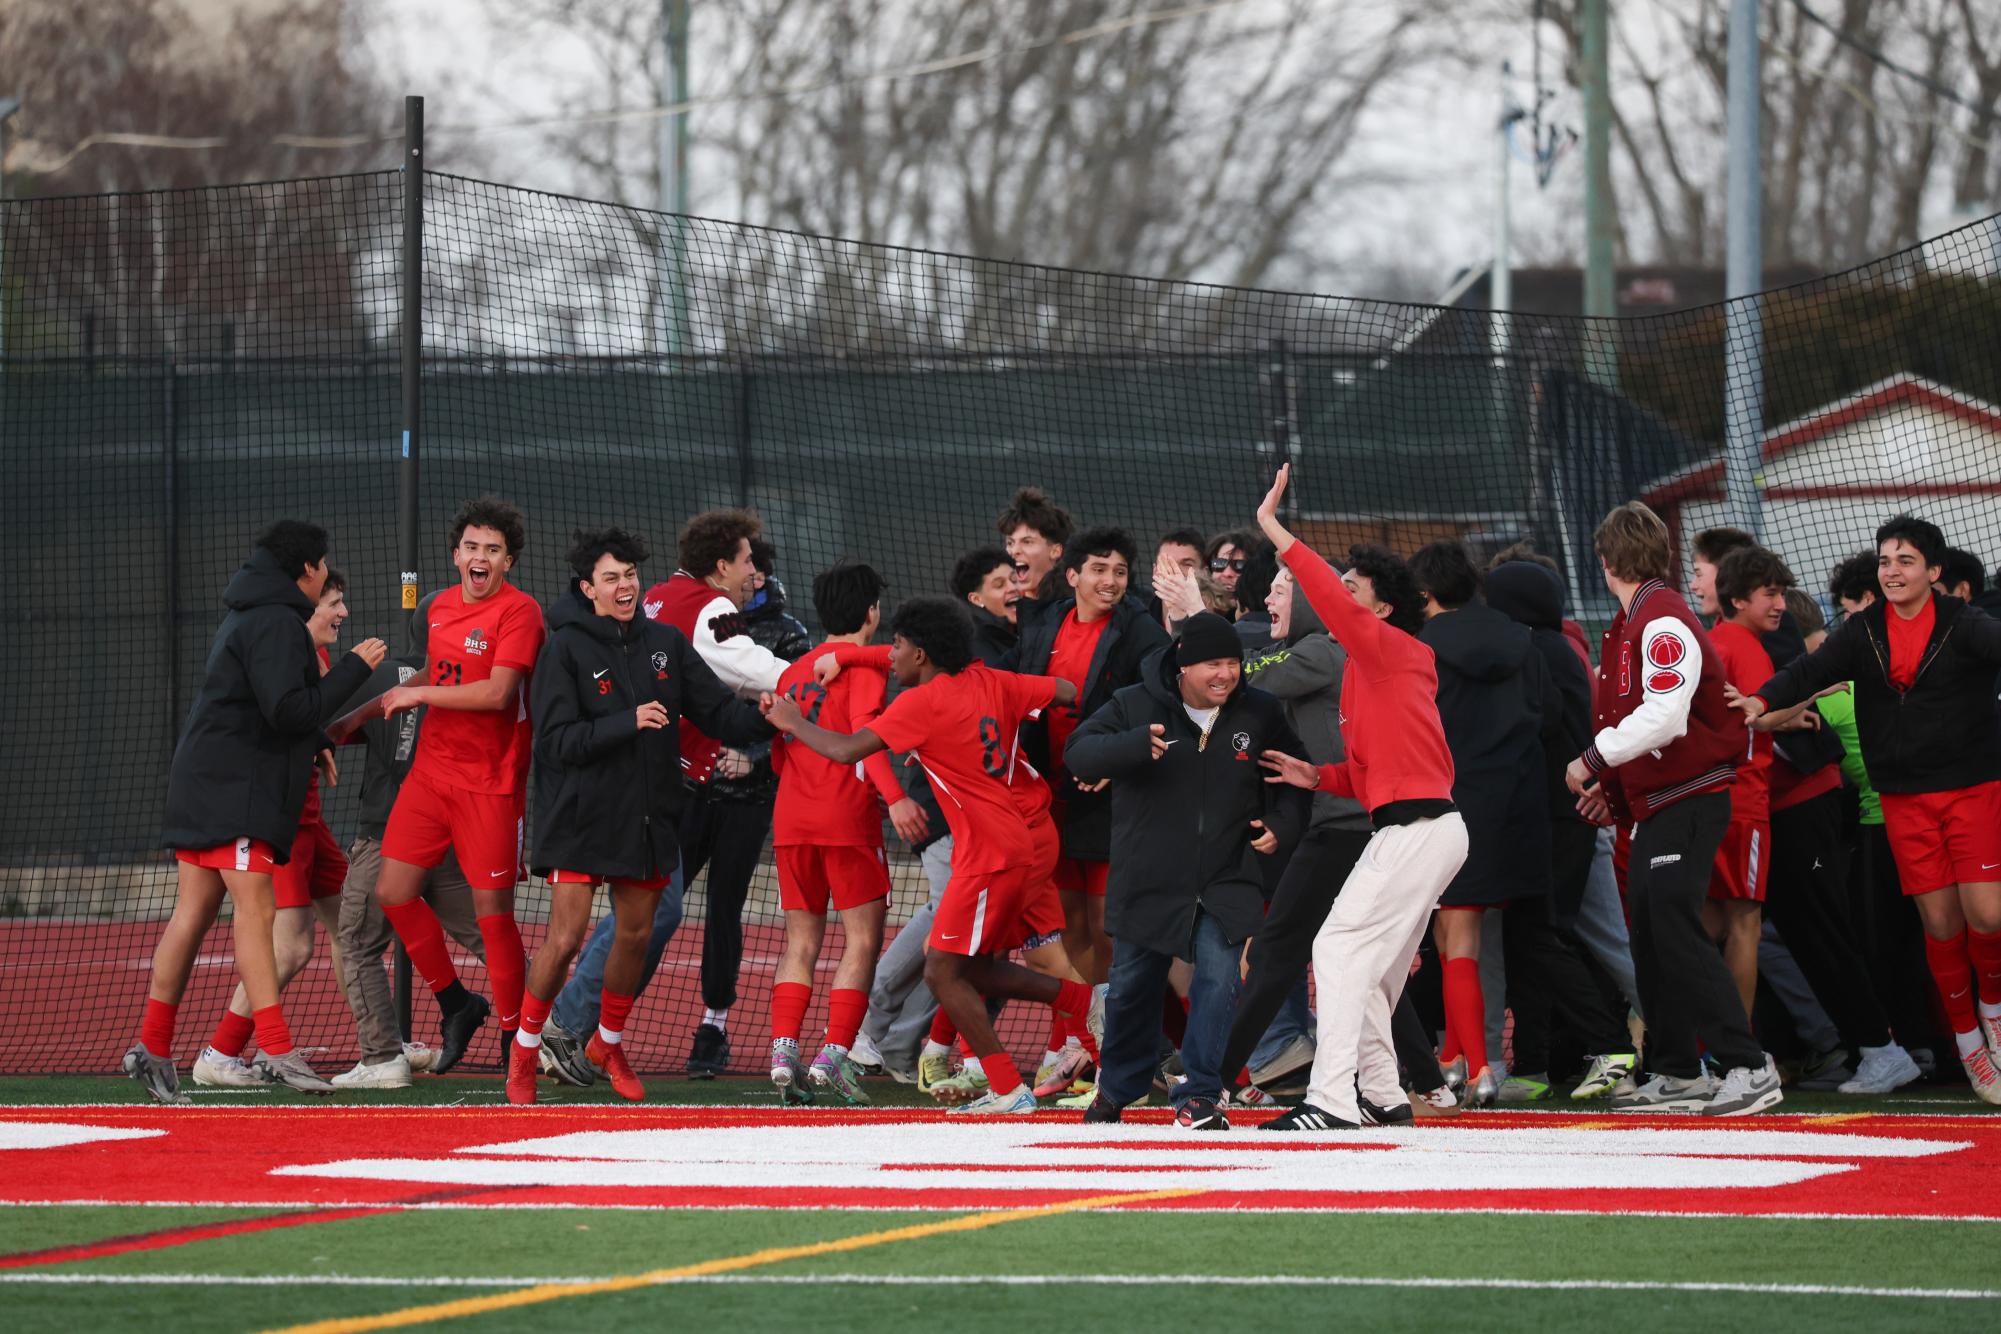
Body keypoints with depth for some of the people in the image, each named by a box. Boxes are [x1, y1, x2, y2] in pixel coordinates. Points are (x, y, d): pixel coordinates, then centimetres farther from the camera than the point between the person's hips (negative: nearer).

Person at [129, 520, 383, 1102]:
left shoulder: (244, 618, 21)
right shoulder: (276, 623, -12)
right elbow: (290, 710, -20)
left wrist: (317, 741, 19)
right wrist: (354, 668, -13)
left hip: (202, 786, 10)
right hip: (236, 791, -10)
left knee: (193, 913, 9)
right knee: (255, 909, -14)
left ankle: (152, 1048, 9)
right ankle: (275, 1048, -20)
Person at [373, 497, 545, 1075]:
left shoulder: (520, 611, -12)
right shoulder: (440, 607, 10)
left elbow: (498, 692, -22)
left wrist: (419, 694, -15)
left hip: (490, 782, -7)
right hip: (431, 768, 7)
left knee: (493, 911, -5)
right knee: (393, 892, 2)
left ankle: (514, 1041, 8)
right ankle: (455, 1006, 21)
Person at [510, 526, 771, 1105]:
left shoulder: (665, 644, 5)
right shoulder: (566, 649, -9)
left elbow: (719, 711, 5)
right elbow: (557, 741, -15)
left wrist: (763, 718, -15)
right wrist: (628, 722, -25)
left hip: (649, 817, 5)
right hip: (580, 816, -5)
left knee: (635, 935, 11)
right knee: (564, 937, -9)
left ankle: (609, 1042, 33)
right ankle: (524, 1051, 9)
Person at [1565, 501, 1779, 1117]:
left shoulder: (1664, 621, -16)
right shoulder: (1630, 624, 16)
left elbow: (1663, 717, -25)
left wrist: (1593, 760, -17)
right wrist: (1612, 788, 17)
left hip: (1691, 798, -10)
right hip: (1654, 802, 10)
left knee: (1675, 927, -16)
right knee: (1649, 932, 11)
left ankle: (1748, 1069, -18)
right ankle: (1675, 1074, 18)